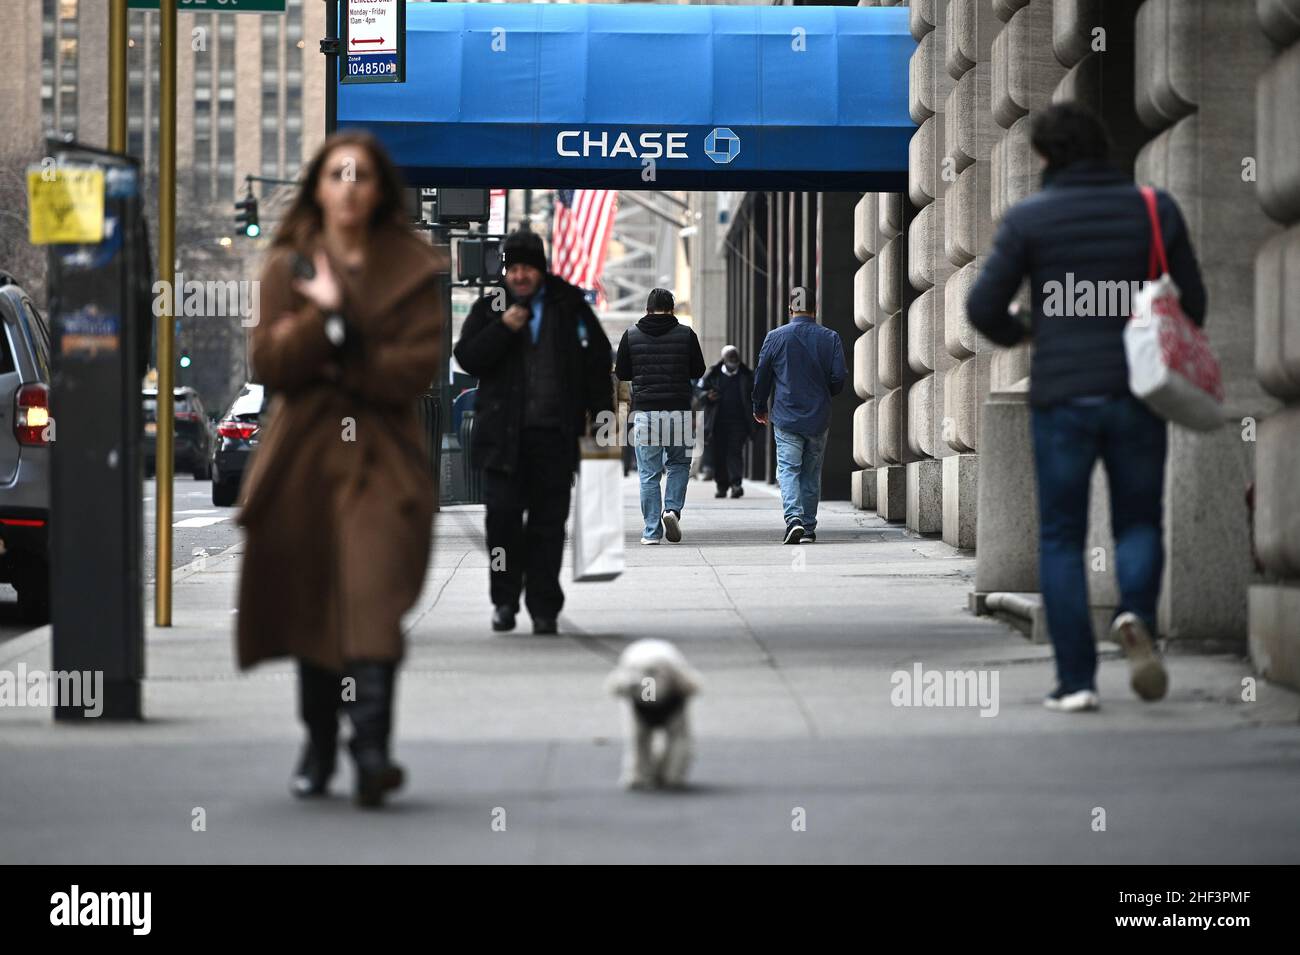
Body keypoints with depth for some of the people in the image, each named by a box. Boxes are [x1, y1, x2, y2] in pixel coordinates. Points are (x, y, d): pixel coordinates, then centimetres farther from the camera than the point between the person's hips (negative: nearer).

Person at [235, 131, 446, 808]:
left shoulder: (414, 270, 4)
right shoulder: (288, 267, 9)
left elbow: (417, 368, -6)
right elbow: (268, 364, -3)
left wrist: (336, 364, -10)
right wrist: (325, 315, -16)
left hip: (382, 458, -2)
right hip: (302, 457, 2)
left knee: (374, 595, -18)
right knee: (309, 602, 8)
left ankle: (371, 749, -25)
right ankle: (318, 748, 23)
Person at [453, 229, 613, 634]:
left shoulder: (569, 306, 8)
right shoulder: (489, 308, 10)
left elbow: (597, 360, 11)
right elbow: (467, 357, 1)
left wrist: (603, 415, 6)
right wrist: (503, 328, -12)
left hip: (555, 433, 0)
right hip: (504, 431, 0)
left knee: (549, 521, 1)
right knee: (503, 513, -7)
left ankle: (543, 608, 6)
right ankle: (505, 600, 5)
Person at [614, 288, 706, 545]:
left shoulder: (631, 335, 2)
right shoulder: (686, 334, 0)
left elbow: (621, 373, 8)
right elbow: (698, 370, 8)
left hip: (644, 411, 0)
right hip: (679, 411, 0)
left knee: (649, 473, 5)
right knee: (679, 463, 19)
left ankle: (651, 531, 4)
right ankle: (672, 509, -3)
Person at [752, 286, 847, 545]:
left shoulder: (775, 337, -2)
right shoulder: (830, 338, 0)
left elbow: (761, 377, 4)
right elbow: (838, 378, -2)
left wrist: (760, 408, 19)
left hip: (786, 418, -2)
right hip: (818, 420, 2)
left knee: (788, 469, -3)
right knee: (811, 474, 11)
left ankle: (794, 518, -24)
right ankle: (808, 528, 14)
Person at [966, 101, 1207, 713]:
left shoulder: (1029, 219, -3)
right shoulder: (1154, 209, 3)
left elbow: (983, 306, -6)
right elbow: (1192, 300, 4)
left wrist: (1018, 332, 16)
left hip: (1061, 395, -1)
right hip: (1138, 390, 1)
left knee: (1061, 538, 7)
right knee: (1138, 522, 14)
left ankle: (1075, 680, 0)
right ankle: (1136, 615, -17)